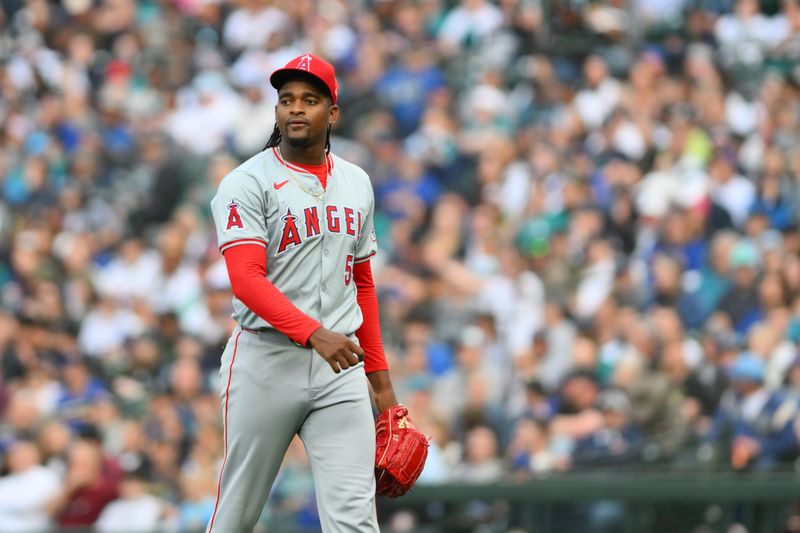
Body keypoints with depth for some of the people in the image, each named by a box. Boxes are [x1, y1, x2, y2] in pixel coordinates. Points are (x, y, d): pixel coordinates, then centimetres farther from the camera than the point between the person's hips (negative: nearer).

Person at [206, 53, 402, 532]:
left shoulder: (357, 183, 13)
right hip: (266, 362, -4)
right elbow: (247, 281, -17)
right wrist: (315, 333, -31)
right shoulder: (248, 183, -5)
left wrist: (381, 380, 16)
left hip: (340, 367, 4)